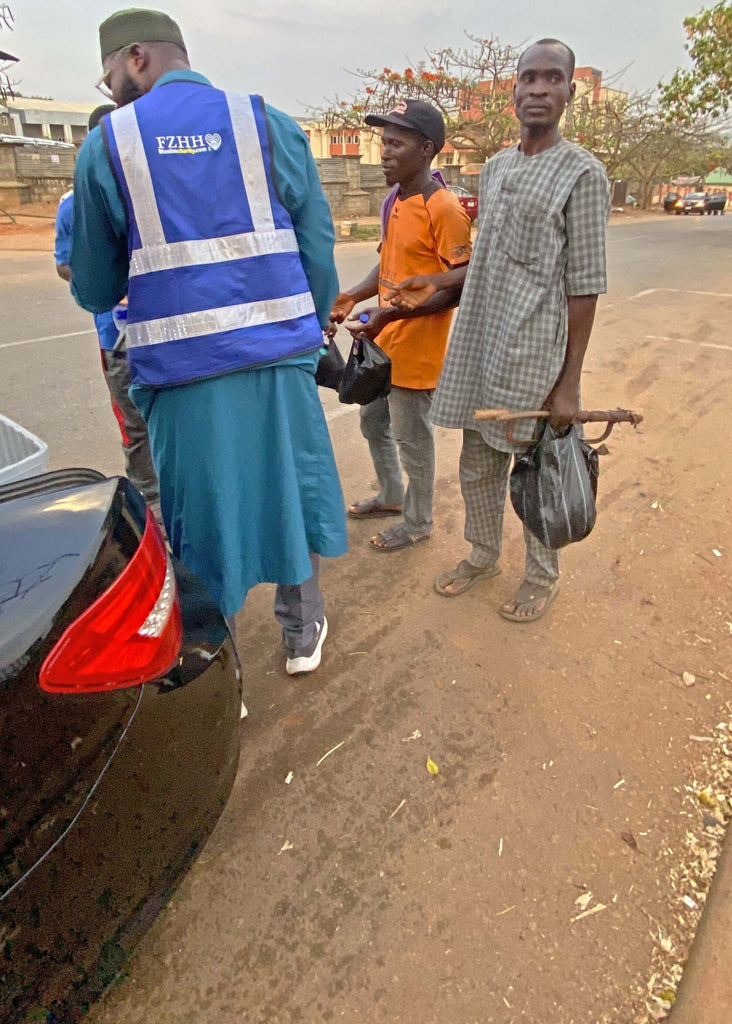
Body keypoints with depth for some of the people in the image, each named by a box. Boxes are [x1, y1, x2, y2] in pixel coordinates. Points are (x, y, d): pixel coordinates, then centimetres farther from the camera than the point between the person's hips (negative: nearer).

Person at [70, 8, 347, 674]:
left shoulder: (107, 142, 4)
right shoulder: (270, 124, 7)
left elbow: (95, 289, 6)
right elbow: (318, 248, 3)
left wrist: (100, 294, 28)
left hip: (181, 363, -1)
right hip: (278, 352, 2)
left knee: (201, 505, 10)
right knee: (288, 484, 16)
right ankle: (302, 634, 31)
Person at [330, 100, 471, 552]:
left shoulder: (444, 208, -17)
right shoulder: (393, 201, 10)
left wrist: (391, 313, -26)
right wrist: (353, 297, 3)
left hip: (417, 348, -9)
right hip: (383, 339, 9)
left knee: (411, 436, 4)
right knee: (373, 420, 21)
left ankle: (419, 522, 25)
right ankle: (392, 495, 43)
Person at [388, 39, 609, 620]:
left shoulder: (582, 173, -5)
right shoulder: (494, 169, 14)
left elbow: (584, 286, -10)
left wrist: (569, 383, -14)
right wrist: (438, 283, 10)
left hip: (534, 352, -6)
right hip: (479, 344, 6)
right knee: (478, 464, 15)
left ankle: (543, 576, 27)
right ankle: (484, 554, 37)